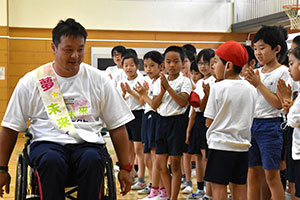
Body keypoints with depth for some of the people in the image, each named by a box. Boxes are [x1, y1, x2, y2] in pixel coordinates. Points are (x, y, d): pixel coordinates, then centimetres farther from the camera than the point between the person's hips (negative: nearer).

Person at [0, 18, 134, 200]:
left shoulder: (99, 80, 9)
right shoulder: (31, 82, 7)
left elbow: (117, 126, 11)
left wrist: (125, 168, 7)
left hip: (88, 142, 1)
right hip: (48, 143, 0)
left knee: (92, 159, -35)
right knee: (52, 160, -36)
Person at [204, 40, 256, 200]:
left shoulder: (218, 88, -11)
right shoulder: (251, 89, 4)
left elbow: (209, 122, -7)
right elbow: (249, 119, 11)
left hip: (220, 145, -5)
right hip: (242, 145, 6)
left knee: (218, 187, 1)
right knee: (239, 187, 13)